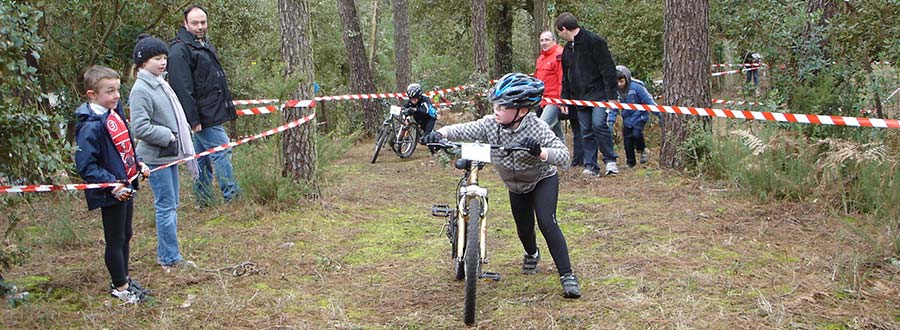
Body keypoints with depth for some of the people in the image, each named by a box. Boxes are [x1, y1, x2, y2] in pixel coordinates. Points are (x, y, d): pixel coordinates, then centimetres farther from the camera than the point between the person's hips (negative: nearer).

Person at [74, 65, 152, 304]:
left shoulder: (116, 113, 5)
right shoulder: (90, 127, -22)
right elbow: (86, 166, -23)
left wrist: (138, 165, 8)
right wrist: (112, 184, -26)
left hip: (126, 187, 9)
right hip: (111, 194, -9)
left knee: (126, 235, 20)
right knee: (115, 240, 7)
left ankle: (124, 279, 36)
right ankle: (119, 286, 22)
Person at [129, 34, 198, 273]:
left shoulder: (160, 83, 10)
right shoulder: (141, 90, -17)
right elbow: (140, 128, -22)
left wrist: (180, 132, 8)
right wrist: (168, 136, -15)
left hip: (169, 154, 9)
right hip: (156, 157, -9)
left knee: (170, 206, 15)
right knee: (167, 207, -3)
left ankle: (165, 254, 26)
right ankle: (170, 259, 6)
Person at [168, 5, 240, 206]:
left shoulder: (205, 45, 17)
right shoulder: (180, 50, -14)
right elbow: (182, 89, -20)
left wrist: (227, 106, 24)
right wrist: (194, 119, -22)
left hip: (212, 113, 10)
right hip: (204, 117, -10)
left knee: (203, 156, 14)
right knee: (222, 152, -8)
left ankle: (203, 200, 21)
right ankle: (231, 196, -2)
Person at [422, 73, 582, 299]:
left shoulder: (536, 128, -33)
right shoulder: (490, 124, -23)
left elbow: (564, 155, -38)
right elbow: (462, 130, -24)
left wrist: (539, 152, -56)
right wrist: (439, 134, -44)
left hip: (543, 179, -4)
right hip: (516, 185, 4)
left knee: (547, 222, -23)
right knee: (524, 227, 14)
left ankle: (567, 275, -14)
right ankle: (532, 254, 52)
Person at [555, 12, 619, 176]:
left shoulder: (594, 42, -9)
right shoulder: (567, 49, 15)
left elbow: (608, 69, -13)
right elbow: (565, 78, 23)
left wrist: (611, 95, -17)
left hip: (599, 95, -7)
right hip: (580, 98, 7)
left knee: (598, 124, -19)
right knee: (586, 132, 5)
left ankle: (610, 160, -4)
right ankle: (590, 166, 10)